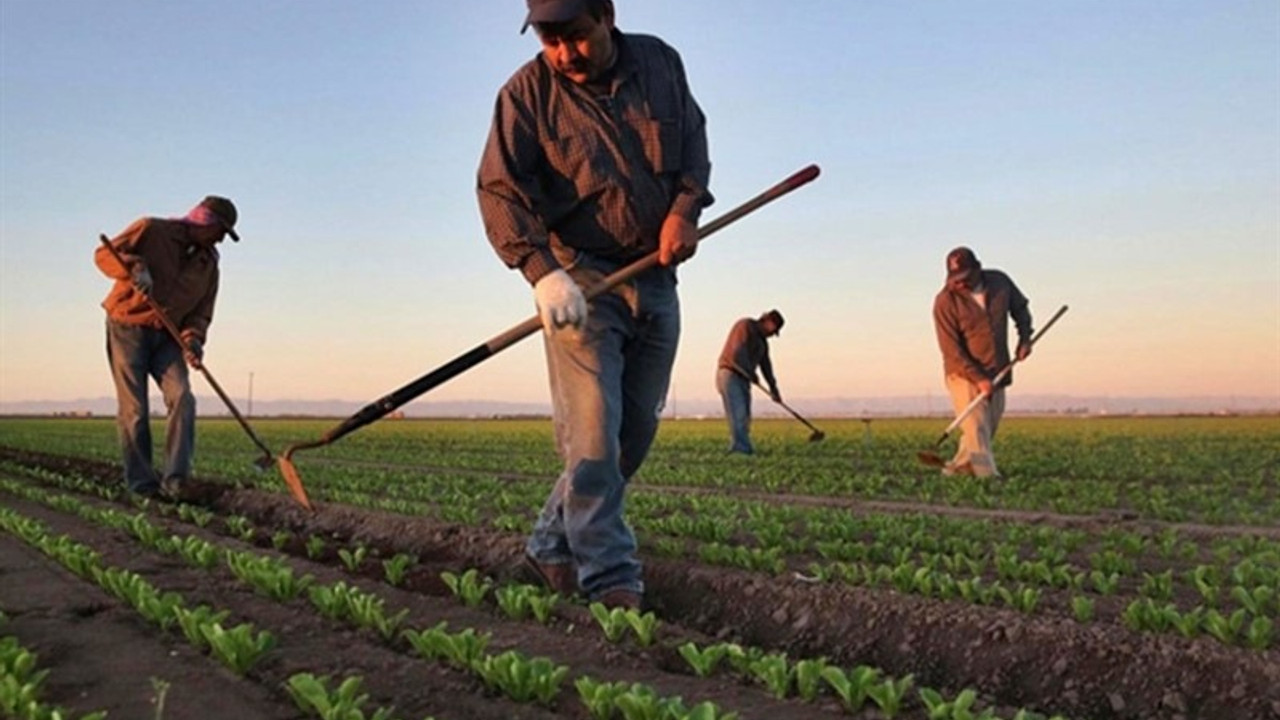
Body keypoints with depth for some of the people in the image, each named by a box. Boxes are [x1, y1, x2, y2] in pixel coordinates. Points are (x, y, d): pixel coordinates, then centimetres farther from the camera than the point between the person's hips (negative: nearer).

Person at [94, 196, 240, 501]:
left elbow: (201, 313, 7)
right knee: (134, 410, -5)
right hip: (128, 329, -5)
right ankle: (142, 484, 4)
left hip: (167, 337, 5)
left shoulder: (208, 265, 10)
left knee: (182, 398, -14)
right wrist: (134, 267, -28)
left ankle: (175, 479, -13)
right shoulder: (151, 230, -5)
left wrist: (193, 339, -14)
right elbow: (105, 253, -9)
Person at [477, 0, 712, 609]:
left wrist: (686, 207, -4)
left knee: (635, 433, 7)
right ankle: (611, 582, -7)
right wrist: (542, 272, -30)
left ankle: (551, 548, 21)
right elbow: (500, 189, -15)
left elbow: (694, 140, 15)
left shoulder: (660, 63, 4)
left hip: (656, 280, 5)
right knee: (592, 435, -12)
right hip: (580, 281, -5)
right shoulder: (527, 92, -8)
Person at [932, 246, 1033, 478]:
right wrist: (978, 379, -23)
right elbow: (951, 350, -18)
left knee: (988, 427, 11)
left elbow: (1020, 307, 18)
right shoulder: (945, 302, -17)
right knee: (976, 430, -11)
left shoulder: (1000, 282, -3)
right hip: (964, 375, -5)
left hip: (996, 374, 5)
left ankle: (956, 469, 23)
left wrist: (1025, 337, 2)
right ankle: (988, 476, -11)